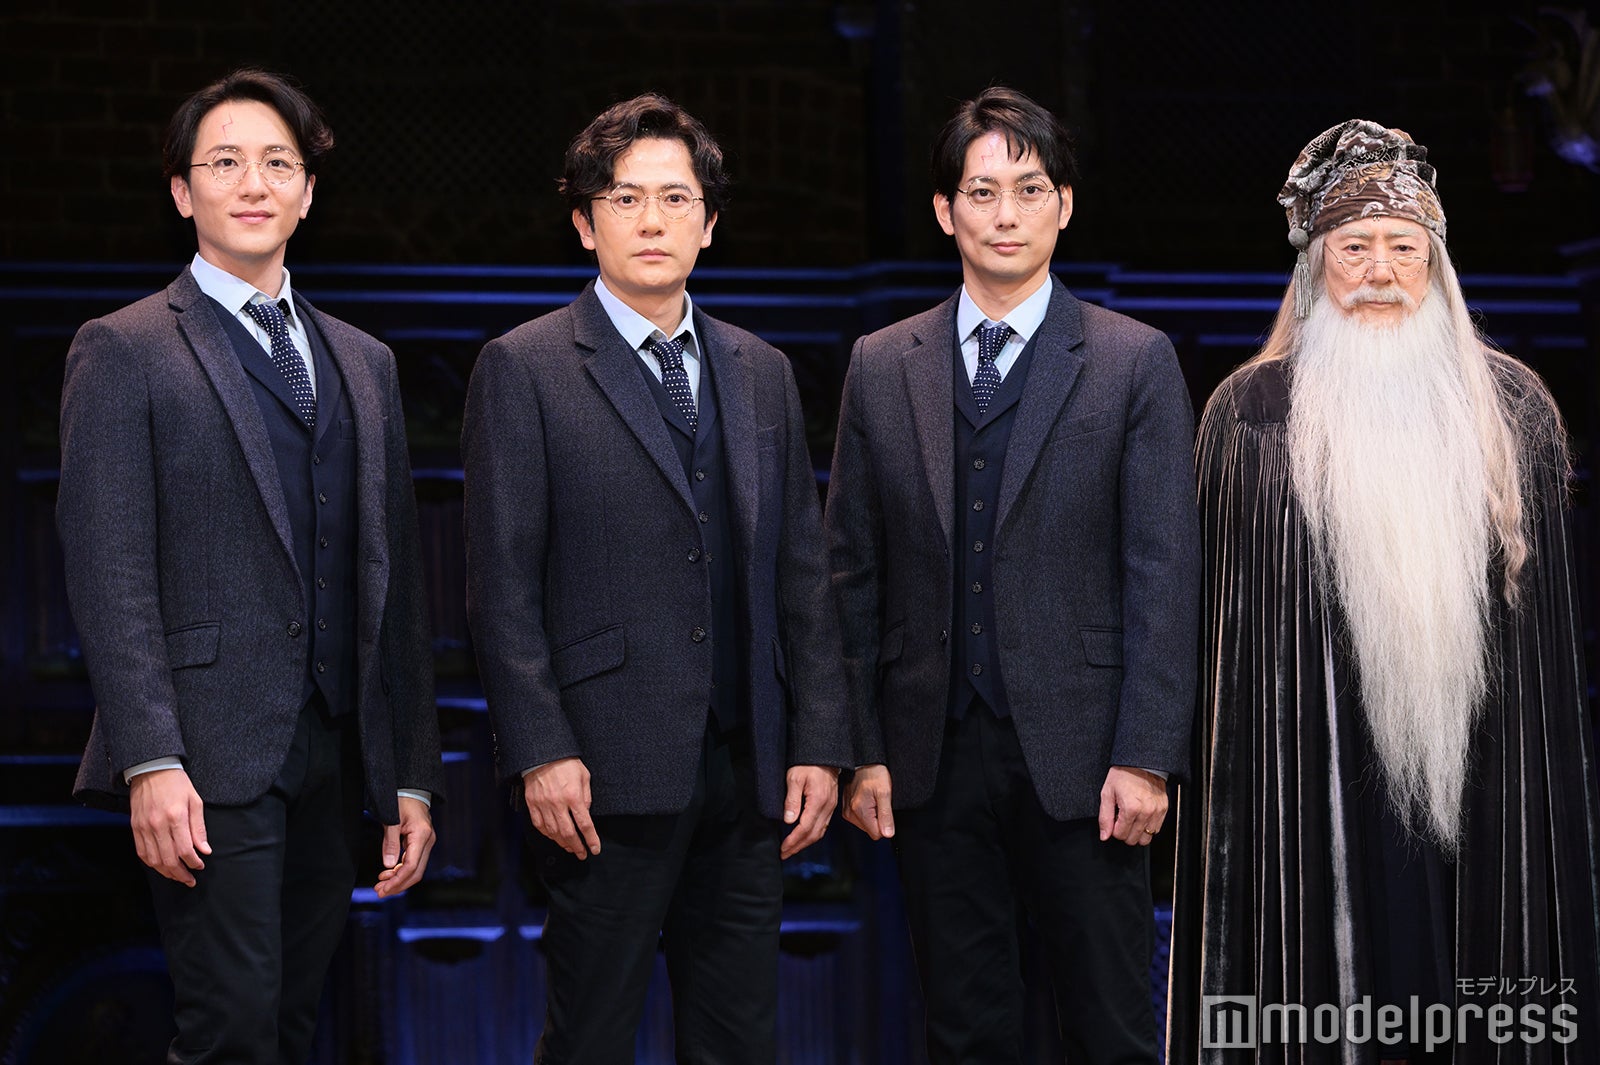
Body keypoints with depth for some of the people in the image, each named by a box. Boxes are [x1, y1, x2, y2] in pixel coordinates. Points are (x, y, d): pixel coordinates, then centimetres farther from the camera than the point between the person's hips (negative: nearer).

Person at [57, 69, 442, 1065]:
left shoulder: (364, 363, 17)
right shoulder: (124, 351, 0)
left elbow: (395, 576, 16)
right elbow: (110, 576, -7)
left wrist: (411, 776, 11)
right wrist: (150, 761, -17)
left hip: (336, 759, 5)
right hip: (210, 760, -5)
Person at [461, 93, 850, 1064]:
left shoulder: (762, 373, 14)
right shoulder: (524, 369, 0)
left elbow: (804, 574, 13)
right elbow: (503, 584, -5)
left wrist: (820, 746, 6)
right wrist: (541, 755, -13)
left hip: (749, 771, 5)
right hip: (609, 774, -5)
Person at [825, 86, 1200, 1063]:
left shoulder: (1136, 363, 1)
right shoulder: (882, 368, 9)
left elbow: (1165, 572, -3)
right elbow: (854, 572, 9)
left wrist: (1144, 757, -10)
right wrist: (862, 748, 2)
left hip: (1079, 756, -2)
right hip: (934, 754, 3)